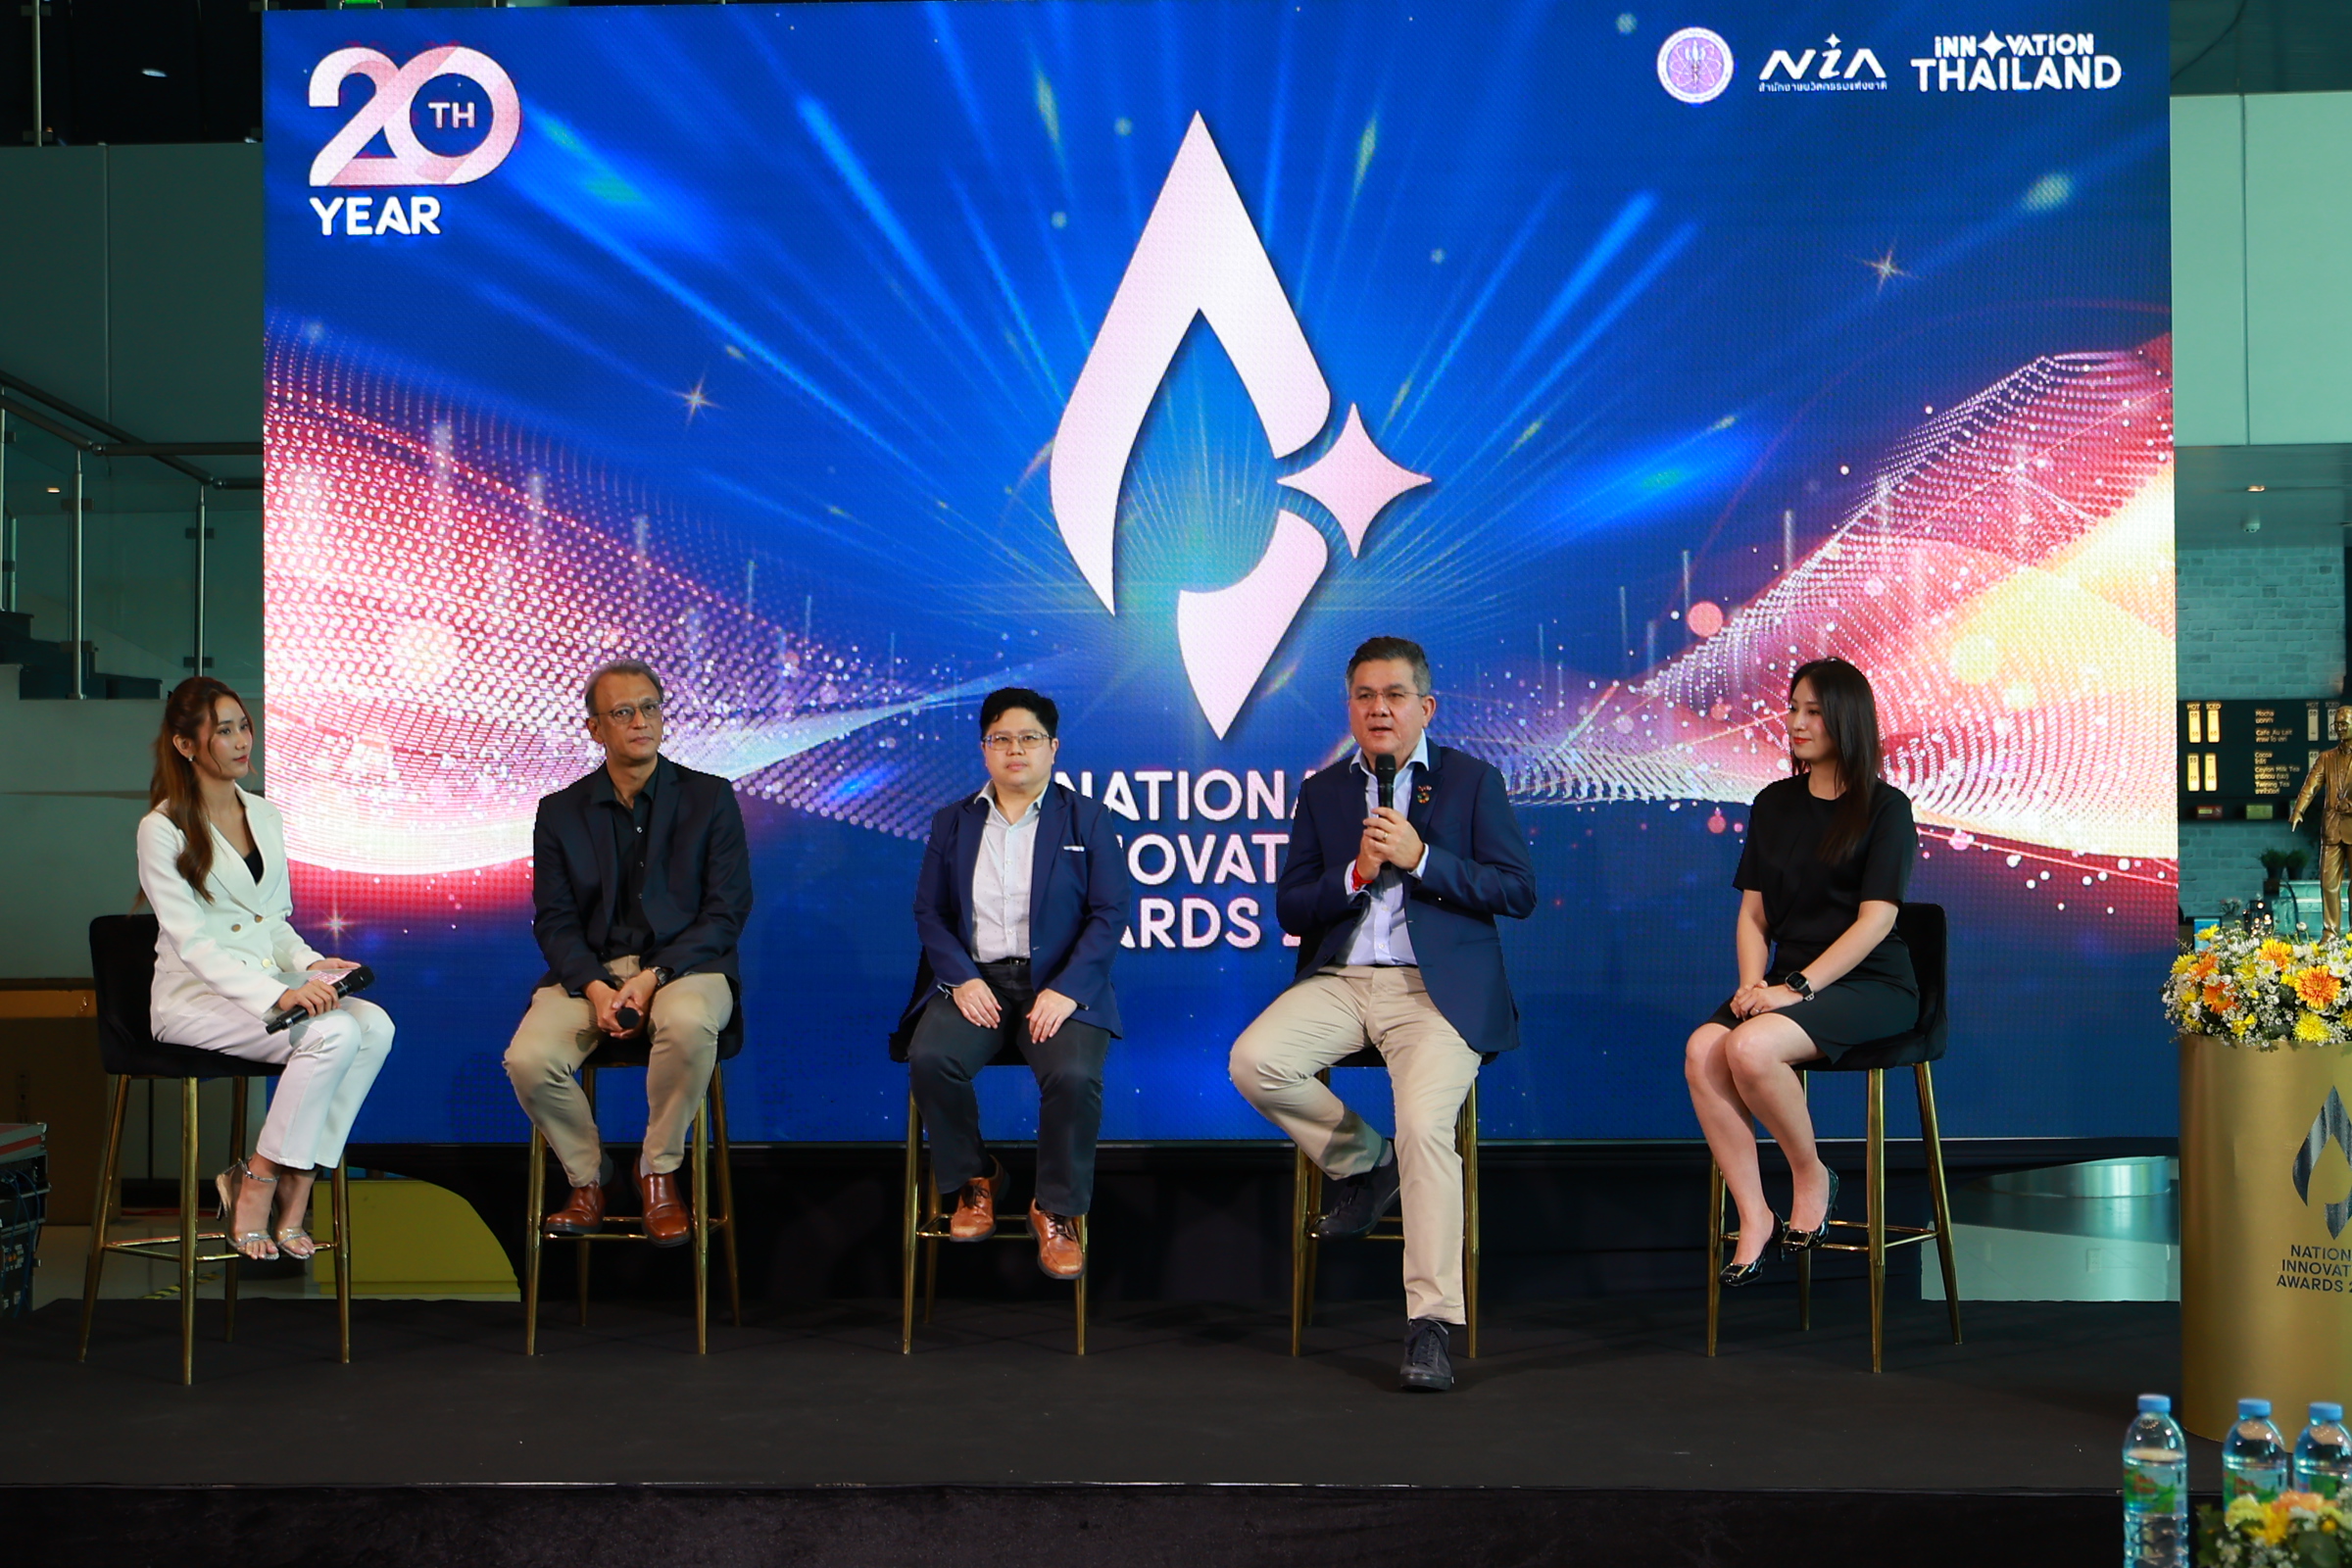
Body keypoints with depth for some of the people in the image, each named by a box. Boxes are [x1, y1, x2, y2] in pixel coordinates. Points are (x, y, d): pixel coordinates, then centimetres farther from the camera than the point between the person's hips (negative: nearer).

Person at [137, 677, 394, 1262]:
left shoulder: (266, 816, 15)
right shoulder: (163, 829, -6)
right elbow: (193, 943, -15)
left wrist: (311, 964, -3)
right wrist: (278, 995, -27)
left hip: (269, 984, 6)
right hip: (196, 996, -6)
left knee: (375, 1025, -23)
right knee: (332, 1033, -31)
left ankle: (296, 1189, -18)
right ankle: (257, 1184, -15)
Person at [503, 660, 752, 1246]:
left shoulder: (709, 798, 4)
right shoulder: (561, 811, 10)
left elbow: (727, 911, -2)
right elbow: (554, 919, 5)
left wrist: (653, 977, -16)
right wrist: (593, 987, -15)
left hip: (683, 963, -2)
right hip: (590, 970, 2)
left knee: (689, 1024, -38)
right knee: (528, 1060, -26)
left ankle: (659, 1173, -13)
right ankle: (587, 1176, 2)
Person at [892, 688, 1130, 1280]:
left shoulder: (1086, 819, 8)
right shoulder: (953, 823, 15)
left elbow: (1109, 913, 0)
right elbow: (929, 911, 10)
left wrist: (1067, 989, -14)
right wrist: (961, 978, -9)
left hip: (1058, 984, -2)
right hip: (974, 978, 2)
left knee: (1074, 1075, -32)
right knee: (929, 1059, -28)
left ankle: (1057, 1211, -10)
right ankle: (975, 1182, -3)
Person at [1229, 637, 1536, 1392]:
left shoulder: (1472, 781, 8)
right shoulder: (1322, 792, 17)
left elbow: (1518, 891, -1)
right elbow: (1289, 909, 11)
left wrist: (1419, 859, -12)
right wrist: (1355, 875, -9)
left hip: (1435, 987, -4)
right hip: (1339, 980, 4)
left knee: (1426, 1125, -26)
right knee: (1253, 1061, -23)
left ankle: (1431, 1324, -19)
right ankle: (1363, 1162, 5)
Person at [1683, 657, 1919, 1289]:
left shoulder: (1885, 808, -1)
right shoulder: (1774, 804, 15)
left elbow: (1874, 920, -10)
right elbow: (1752, 912, 13)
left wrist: (1799, 987, -18)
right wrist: (1753, 983, -6)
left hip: (1869, 985, -5)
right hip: (1790, 983, 5)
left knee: (1751, 1047, -32)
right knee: (1702, 1049, -25)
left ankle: (1812, 1176, -7)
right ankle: (1754, 1215, -18)